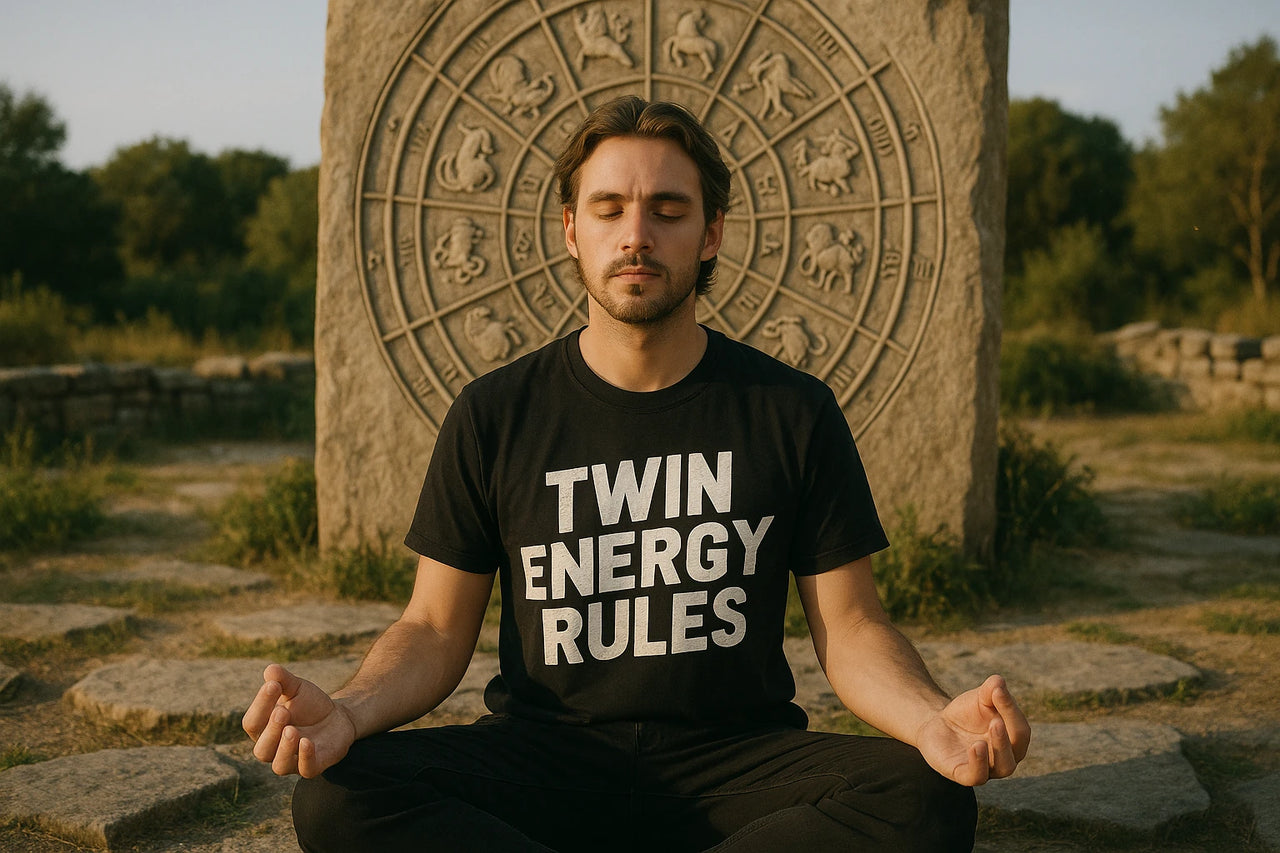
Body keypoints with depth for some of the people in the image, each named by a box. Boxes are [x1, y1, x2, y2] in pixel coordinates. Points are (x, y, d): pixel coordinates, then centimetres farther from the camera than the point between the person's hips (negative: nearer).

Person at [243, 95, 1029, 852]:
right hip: (545, 760, 0)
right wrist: (349, 713, -18)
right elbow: (437, 630, 5)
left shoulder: (792, 412, 3)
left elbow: (851, 627, 2)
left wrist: (933, 722, -20)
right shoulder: (494, 416, 3)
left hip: (734, 762, 1)